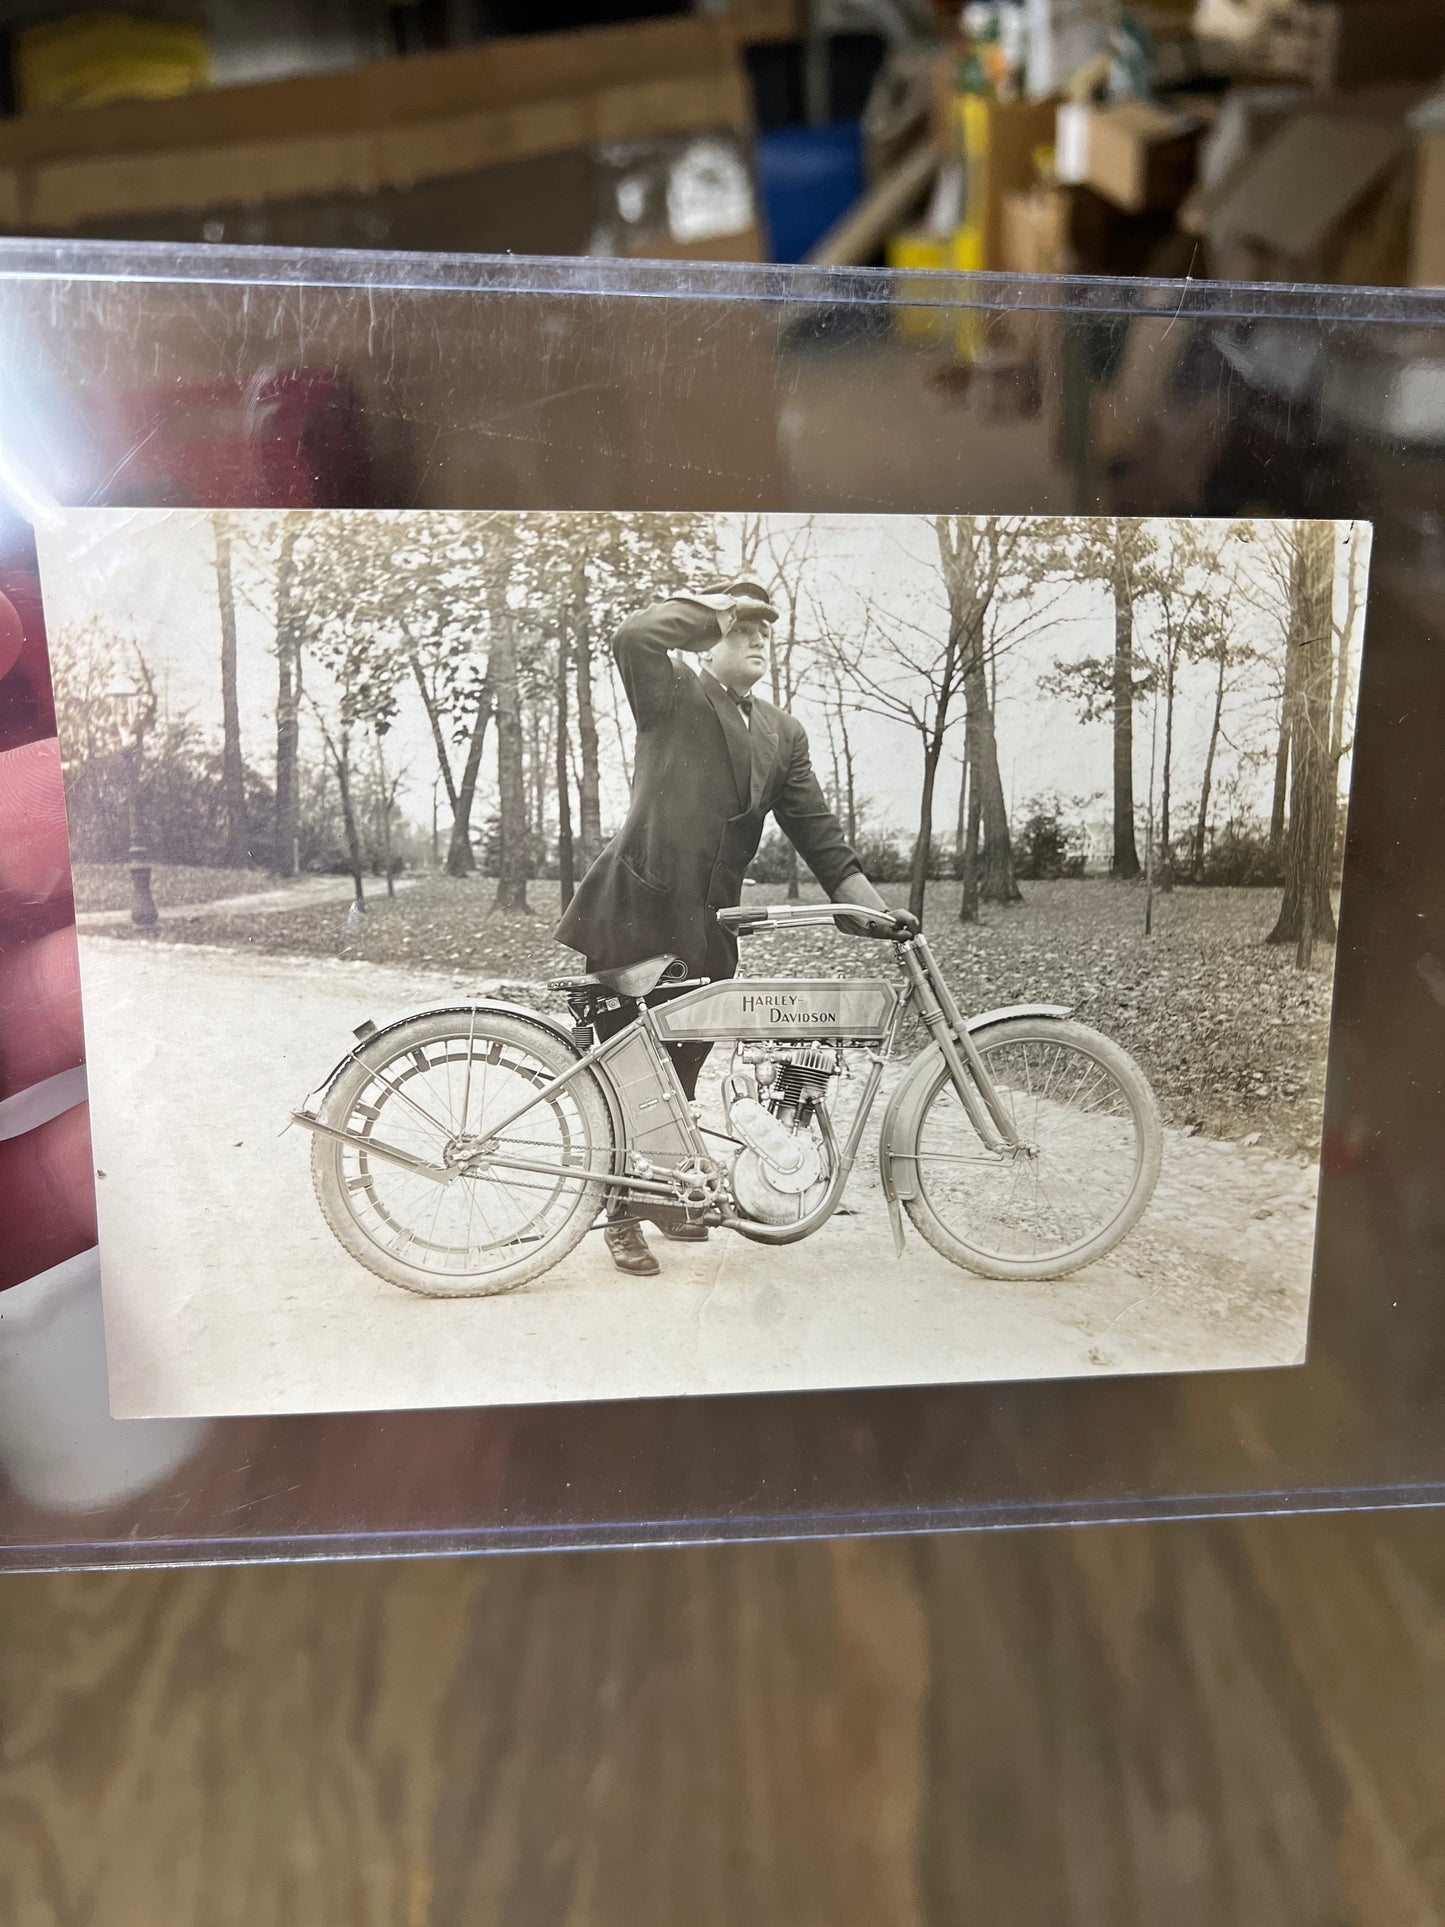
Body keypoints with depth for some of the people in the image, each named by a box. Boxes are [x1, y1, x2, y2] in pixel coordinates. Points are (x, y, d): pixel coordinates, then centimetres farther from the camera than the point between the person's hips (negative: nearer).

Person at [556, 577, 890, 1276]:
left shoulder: (784, 734, 16)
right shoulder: (671, 697, 0)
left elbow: (817, 828, 11)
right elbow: (633, 636, -21)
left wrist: (872, 906, 0)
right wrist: (711, 607, -7)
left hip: (707, 928, 5)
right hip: (637, 913, -5)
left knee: (680, 1072, 14)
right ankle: (622, 1213, 14)